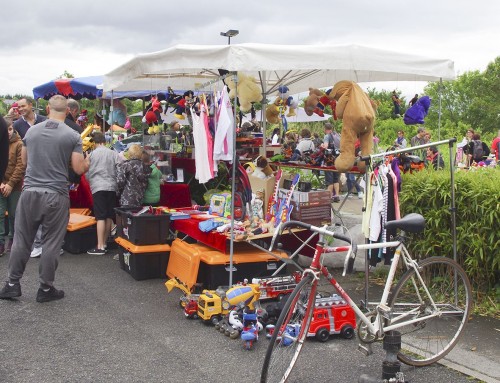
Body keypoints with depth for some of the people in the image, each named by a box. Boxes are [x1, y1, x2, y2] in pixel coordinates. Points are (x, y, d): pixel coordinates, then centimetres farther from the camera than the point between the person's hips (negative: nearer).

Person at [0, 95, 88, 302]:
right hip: (56, 195, -3)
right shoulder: (73, 136, -6)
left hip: (30, 192, 3)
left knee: (22, 240, 12)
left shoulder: (31, 131, 5)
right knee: (51, 243, 6)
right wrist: (87, 164, 16)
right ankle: (46, 288, 13)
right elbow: (79, 169, -6)